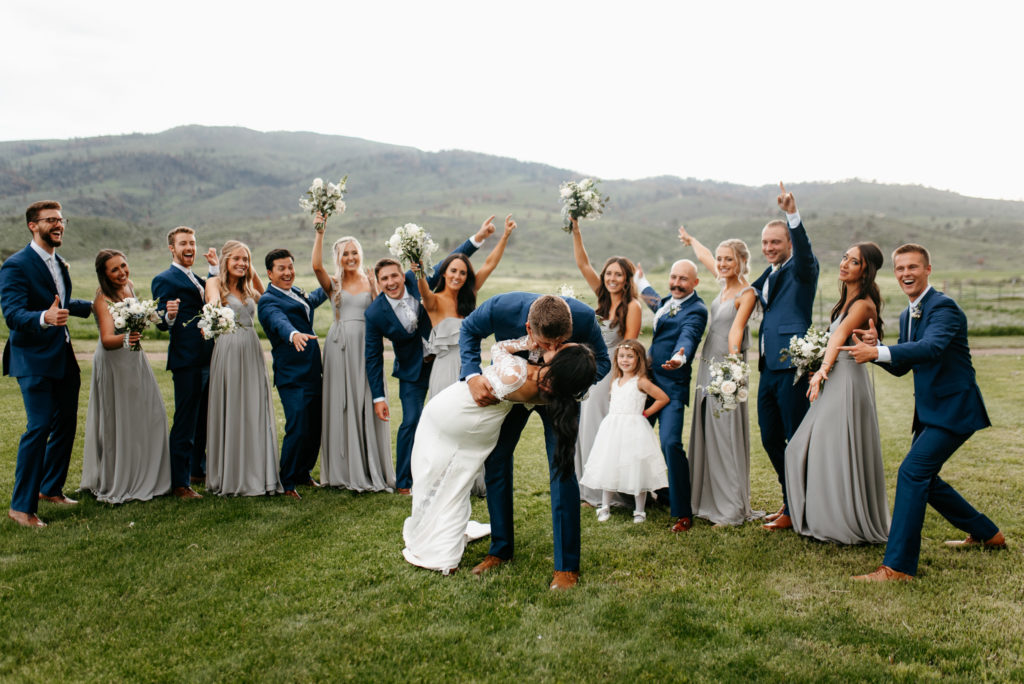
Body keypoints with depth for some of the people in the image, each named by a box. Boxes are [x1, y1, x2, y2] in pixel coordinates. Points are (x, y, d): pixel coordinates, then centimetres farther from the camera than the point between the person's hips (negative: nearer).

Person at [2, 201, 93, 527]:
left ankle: (50, 489, 30)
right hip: (34, 360, -9)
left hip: (63, 359, 9)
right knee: (39, 427, -10)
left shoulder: (59, 263, 15)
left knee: (66, 424, 14)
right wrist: (44, 318, -41)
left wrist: (92, 305, 36)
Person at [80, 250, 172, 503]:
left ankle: (144, 478, 22)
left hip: (135, 359, 8)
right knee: (118, 422, -1)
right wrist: (124, 339, -47)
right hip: (114, 364, -8)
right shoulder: (103, 299, -18)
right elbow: (106, 339, -31)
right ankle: (117, 484, 12)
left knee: (150, 414, 9)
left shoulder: (130, 286, 4)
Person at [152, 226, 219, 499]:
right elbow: (162, 323, -10)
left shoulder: (199, 279, 21)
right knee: (185, 423, -5)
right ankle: (180, 483, 1)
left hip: (208, 359, 8)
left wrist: (215, 267, 9)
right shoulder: (164, 280, -5)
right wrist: (169, 316, -32)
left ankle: (198, 469, 32)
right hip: (187, 360, -8)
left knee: (203, 419, 18)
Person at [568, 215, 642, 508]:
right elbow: (583, 264, 6)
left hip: (616, 375, -7)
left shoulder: (632, 306, -11)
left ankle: (614, 494, 12)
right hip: (594, 374, 7)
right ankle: (593, 492, 22)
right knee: (589, 430, 11)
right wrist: (575, 230, -1)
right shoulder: (604, 298, 7)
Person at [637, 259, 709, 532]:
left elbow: (688, 336, -31)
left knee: (670, 443, -20)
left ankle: (683, 512, -10)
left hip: (672, 386, -9)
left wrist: (680, 357, -53)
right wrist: (643, 282, 55)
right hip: (650, 380, 9)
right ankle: (662, 492, 34)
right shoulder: (668, 302, 13)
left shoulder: (696, 310, -12)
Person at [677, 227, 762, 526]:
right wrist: (690, 240, 46)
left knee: (726, 437, -4)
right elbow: (704, 257, 28)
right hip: (707, 365, 8)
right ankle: (709, 501, 24)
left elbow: (736, 329, -25)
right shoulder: (725, 284, 10)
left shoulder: (746, 293, -11)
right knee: (705, 434, 12)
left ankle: (733, 510, 5)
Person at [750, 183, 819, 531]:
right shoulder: (768, 275, 18)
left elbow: (804, 248, -25)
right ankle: (789, 499, 30)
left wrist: (792, 214, -39)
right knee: (770, 438, 15)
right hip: (769, 368, 9)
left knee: (797, 440, 1)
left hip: (792, 365, -8)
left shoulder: (801, 268, -4)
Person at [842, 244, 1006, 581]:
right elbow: (901, 366, 13)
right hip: (930, 410, 10)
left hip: (954, 409, -10)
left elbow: (931, 348, -35)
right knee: (924, 479, 17)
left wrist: (878, 352, -47)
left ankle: (897, 566, -14)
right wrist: (874, 347, -8)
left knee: (912, 472, -18)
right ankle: (987, 534, 38)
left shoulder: (944, 307, -16)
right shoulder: (907, 315, 12)